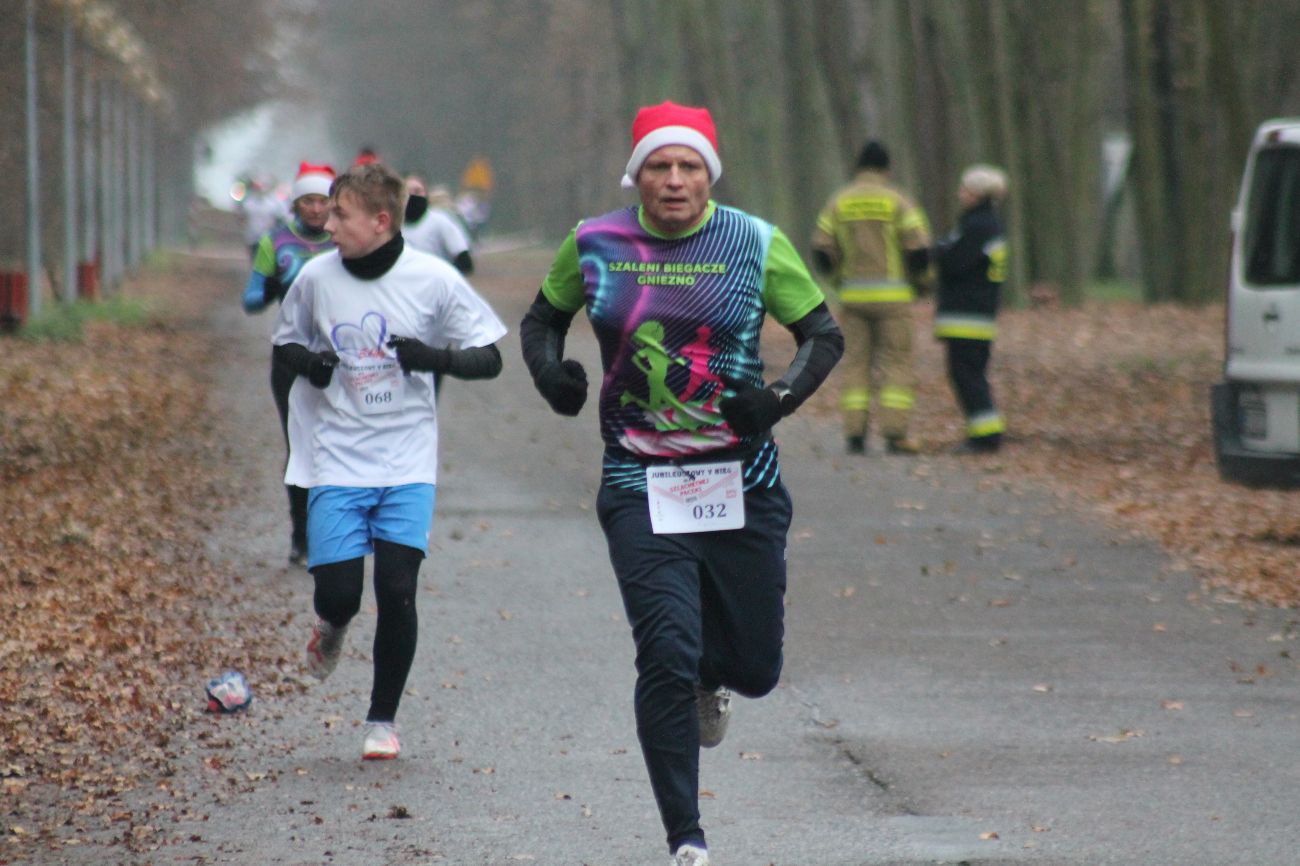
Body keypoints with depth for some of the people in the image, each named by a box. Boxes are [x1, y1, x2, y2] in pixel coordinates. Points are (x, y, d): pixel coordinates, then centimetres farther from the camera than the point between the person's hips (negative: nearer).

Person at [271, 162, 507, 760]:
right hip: (336, 460, 1)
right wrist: (306, 362, -8)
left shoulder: (433, 279, -6)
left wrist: (436, 357, -19)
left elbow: (488, 358, 1)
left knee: (397, 590, -8)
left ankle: (383, 719, 11)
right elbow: (284, 341, 16)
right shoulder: (315, 277, -1)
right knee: (337, 592, -8)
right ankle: (333, 626, 32)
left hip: (408, 463, -1)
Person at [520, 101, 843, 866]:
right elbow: (543, 319, 17)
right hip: (641, 484, -1)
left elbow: (824, 335, 5)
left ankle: (711, 679, 46)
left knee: (756, 670, 7)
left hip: (742, 483, 1)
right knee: (667, 657, -13)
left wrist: (784, 396, -15)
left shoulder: (757, 244, -2)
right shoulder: (594, 245, 1)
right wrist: (550, 372, -5)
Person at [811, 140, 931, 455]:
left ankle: (855, 433, 2)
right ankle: (894, 433, -7)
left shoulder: (838, 202, 6)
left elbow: (822, 253, 4)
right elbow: (919, 249, -8)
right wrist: (919, 282, 10)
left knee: (856, 362, 8)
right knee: (896, 361, 1)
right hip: (892, 295, -3)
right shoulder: (897, 202, -3)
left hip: (853, 296, 3)